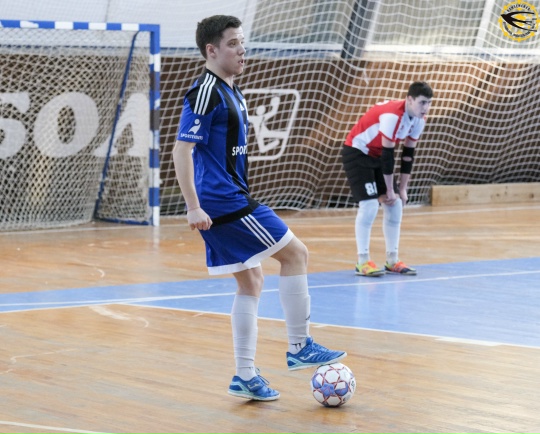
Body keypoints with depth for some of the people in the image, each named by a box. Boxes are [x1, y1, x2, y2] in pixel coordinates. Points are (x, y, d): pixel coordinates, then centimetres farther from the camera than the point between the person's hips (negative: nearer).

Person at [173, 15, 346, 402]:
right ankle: (300, 347, 2)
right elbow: (182, 150, -19)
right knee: (296, 252, -5)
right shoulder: (206, 92, -14)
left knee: (251, 282, 11)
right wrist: (193, 207, -24)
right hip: (224, 202, -10)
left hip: (231, 201, 10)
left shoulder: (232, 93, 16)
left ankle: (246, 376, 14)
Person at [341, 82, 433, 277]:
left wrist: (402, 188, 2)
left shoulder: (419, 120, -5)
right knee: (369, 205, -18)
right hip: (357, 152, -8)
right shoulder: (393, 115, -31)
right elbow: (388, 153, -26)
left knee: (396, 205, 2)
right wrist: (389, 190, -20)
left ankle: (392, 261, 9)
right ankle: (363, 262, -10)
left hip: (377, 156, 9)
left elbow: (408, 154, 3)